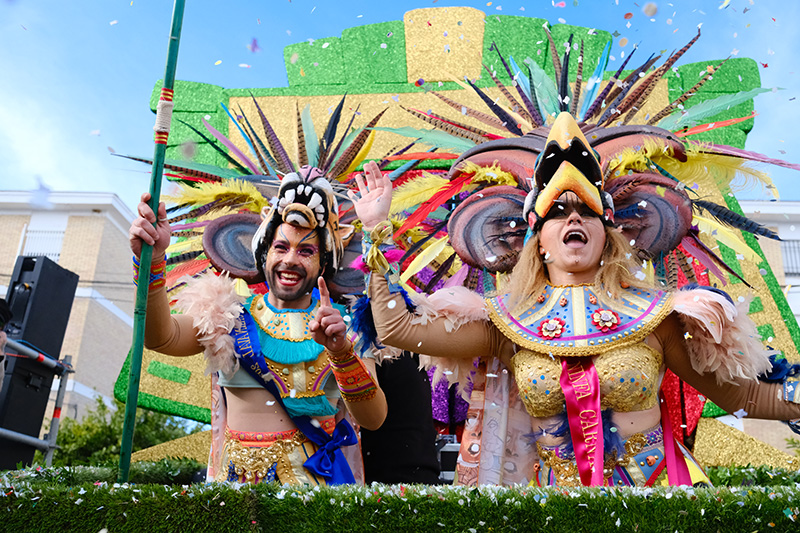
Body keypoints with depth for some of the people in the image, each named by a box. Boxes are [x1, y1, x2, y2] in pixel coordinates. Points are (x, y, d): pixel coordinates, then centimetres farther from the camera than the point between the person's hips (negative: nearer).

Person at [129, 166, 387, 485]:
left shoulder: (343, 324, 2)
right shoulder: (230, 316, 6)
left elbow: (373, 419, -8)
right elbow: (161, 338, -10)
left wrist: (342, 350, -22)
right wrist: (151, 259, -22)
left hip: (318, 474, -1)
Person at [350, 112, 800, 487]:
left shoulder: (652, 315, -4)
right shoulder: (508, 324, -3)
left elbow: (737, 393, 3)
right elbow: (396, 328, -6)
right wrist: (378, 231, -4)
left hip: (654, 485, 0)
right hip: (558, 488, 1)